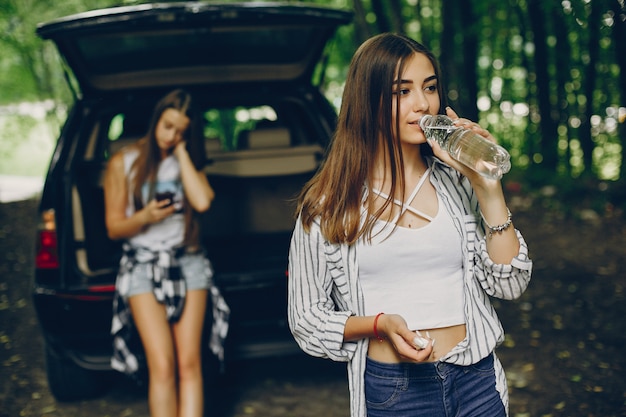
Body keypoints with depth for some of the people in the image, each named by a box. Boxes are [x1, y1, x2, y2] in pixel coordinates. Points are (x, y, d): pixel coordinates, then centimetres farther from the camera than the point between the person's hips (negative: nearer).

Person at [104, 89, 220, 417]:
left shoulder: (188, 163, 11)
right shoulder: (124, 163, 3)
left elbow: (203, 201, -11)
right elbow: (114, 227, 3)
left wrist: (182, 153, -5)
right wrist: (145, 217, -16)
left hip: (187, 262, 2)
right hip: (143, 264, -2)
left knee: (189, 363, -7)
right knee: (162, 366, -14)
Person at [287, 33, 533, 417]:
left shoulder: (458, 181, 1)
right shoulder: (330, 203, -5)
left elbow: (509, 284, -5)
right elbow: (307, 318, -1)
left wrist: (489, 188, -13)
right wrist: (380, 324, -17)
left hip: (477, 382, 2)